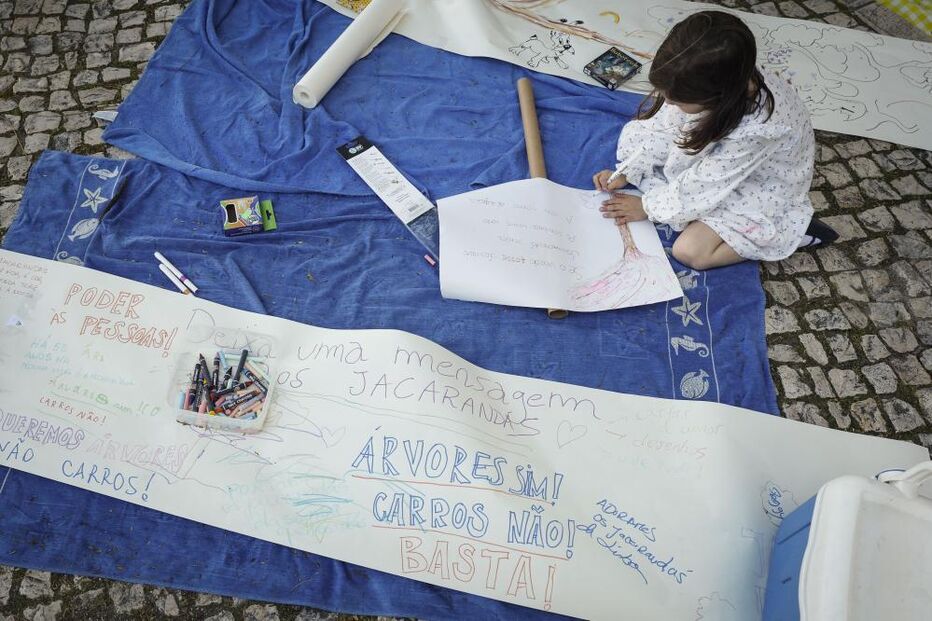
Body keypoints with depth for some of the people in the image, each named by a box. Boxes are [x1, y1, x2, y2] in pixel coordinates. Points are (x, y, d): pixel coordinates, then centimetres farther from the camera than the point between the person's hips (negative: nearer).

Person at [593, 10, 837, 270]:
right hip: (714, 155, 7)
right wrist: (625, 173, -13)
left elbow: (704, 185, -30)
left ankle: (791, 230, -4)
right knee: (633, 134, -5)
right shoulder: (703, 84, -27)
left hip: (757, 186, -6)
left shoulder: (757, 129, -42)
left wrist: (647, 207, -19)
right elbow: (667, 126, -9)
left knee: (689, 252, -20)